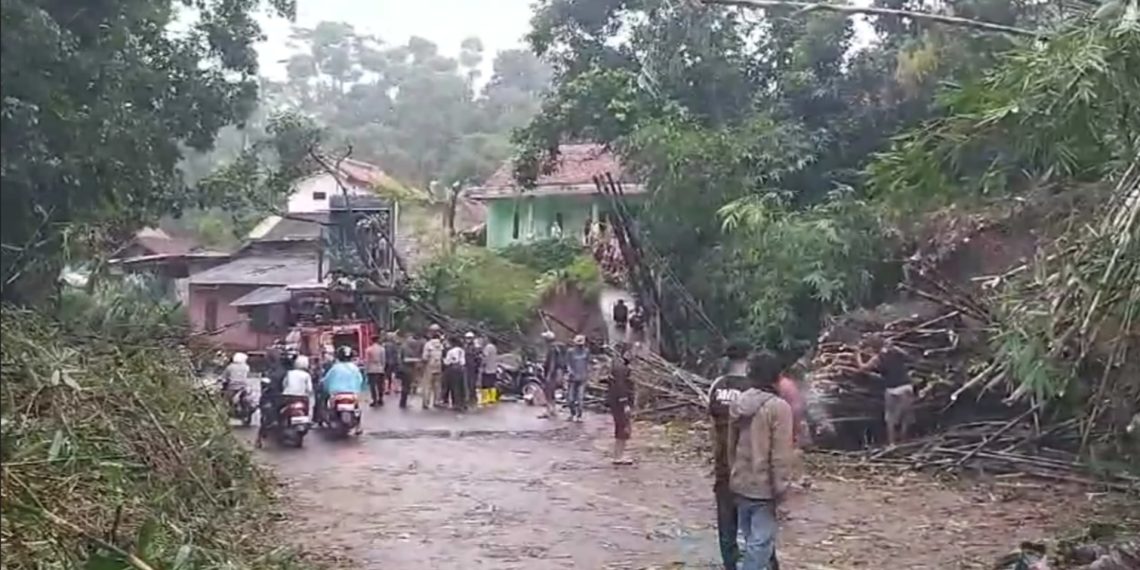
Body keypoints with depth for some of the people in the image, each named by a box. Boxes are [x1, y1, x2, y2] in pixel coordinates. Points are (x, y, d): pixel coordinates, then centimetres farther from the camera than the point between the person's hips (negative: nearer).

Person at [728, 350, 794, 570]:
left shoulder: (737, 404, 4)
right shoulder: (778, 407, -17)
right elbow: (781, 454, -18)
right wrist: (781, 486, -11)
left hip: (740, 483, 7)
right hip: (764, 486, -7)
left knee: (753, 539, 19)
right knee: (760, 543, -2)